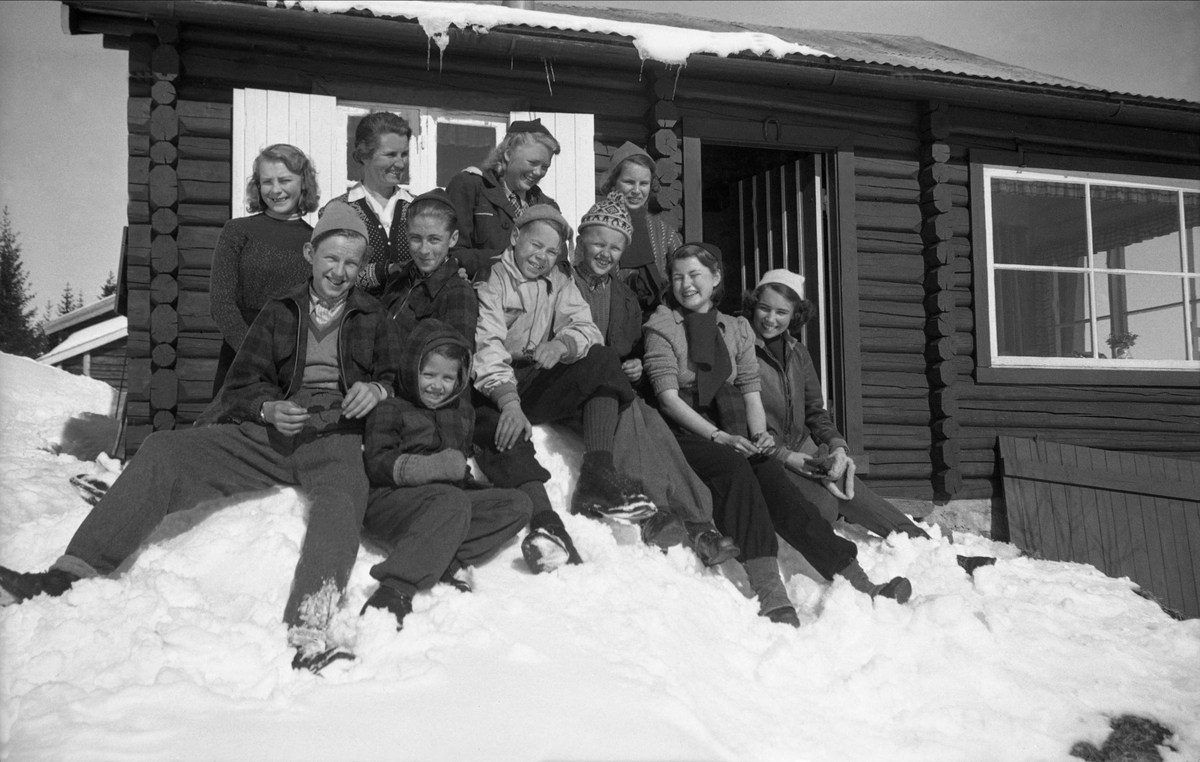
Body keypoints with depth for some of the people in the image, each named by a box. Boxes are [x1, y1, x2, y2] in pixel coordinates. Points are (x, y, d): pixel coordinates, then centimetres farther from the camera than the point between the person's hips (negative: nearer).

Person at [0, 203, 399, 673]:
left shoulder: (373, 320, 18)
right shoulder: (278, 314, 20)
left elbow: (397, 380, 20)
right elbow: (241, 386, 15)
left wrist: (376, 389, -4)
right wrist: (268, 409, -8)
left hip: (338, 436, -2)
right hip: (270, 432, 3)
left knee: (337, 505, -38)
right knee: (163, 451, -19)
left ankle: (309, 631, -56)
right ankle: (73, 572, -25)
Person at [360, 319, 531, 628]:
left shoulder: (462, 412, 25)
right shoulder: (390, 410, 6)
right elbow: (376, 464, -8)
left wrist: (462, 473, 11)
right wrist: (433, 467, -21)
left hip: (450, 498, 6)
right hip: (390, 501, -6)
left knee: (519, 504, -11)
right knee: (453, 501, -37)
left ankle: (445, 563, -29)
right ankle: (395, 588, -49)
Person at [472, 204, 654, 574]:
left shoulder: (559, 283, 16)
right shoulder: (491, 280, -4)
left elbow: (587, 330, 1)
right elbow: (487, 347, -19)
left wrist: (562, 344, -25)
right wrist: (510, 402, -35)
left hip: (539, 384, 5)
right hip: (495, 388, -5)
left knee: (602, 359, -16)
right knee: (497, 424, -37)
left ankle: (596, 474, -28)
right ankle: (544, 519, -52)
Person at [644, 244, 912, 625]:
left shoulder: (736, 329, 19)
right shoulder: (662, 326, 6)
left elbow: (751, 392, 11)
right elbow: (668, 396, -6)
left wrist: (759, 434, -10)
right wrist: (718, 436, -18)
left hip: (732, 434, 4)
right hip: (684, 434, -3)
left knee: (772, 479, -24)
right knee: (735, 468, -34)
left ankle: (857, 583, -33)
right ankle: (769, 592, -46)